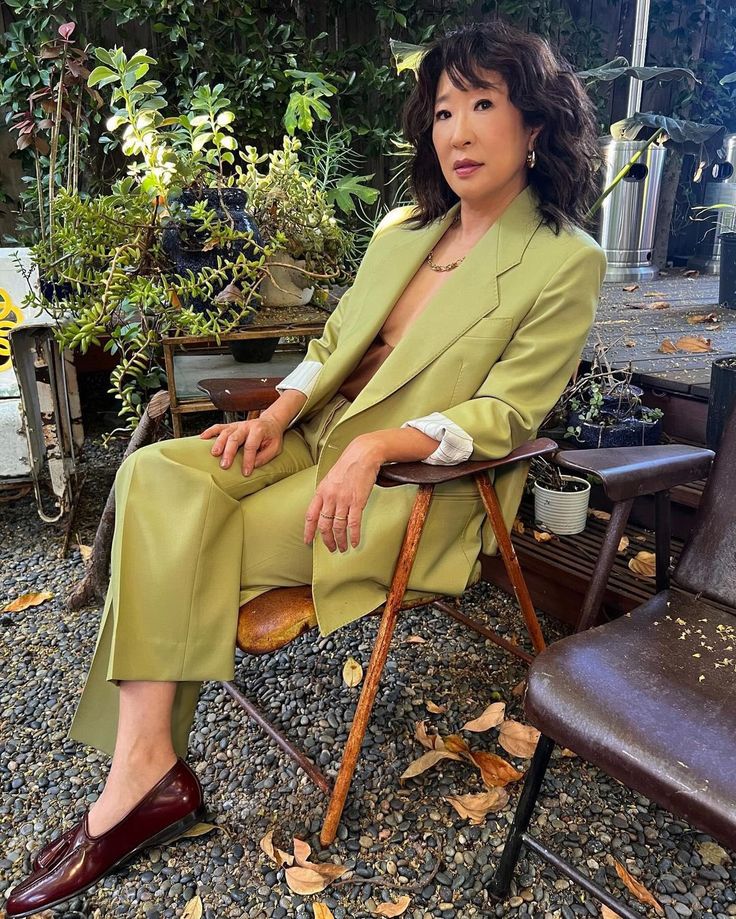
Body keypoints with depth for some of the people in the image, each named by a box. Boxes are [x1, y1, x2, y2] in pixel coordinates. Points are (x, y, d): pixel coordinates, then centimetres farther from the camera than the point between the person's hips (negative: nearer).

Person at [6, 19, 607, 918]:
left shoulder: (565, 263, -6)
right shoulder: (404, 227, 15)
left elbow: (501, 414, -12)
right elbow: (332, 344, 15)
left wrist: (376, 444, -26)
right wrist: (275, 416, -4)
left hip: (414, 486, -6)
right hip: (316, 440, 7)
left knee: (173, 548, -20)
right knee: (158, 474, -19)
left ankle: (145, 774, -5)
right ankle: (142, 766, -21)